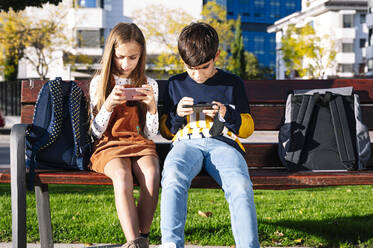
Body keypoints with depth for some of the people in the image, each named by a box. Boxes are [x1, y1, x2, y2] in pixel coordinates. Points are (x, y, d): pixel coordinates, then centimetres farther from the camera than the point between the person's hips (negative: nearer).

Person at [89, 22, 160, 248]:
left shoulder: (149, 85, 9)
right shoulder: (99, 83, 6)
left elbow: (151, 133, 9)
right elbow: (96, 131, 3)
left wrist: (152, 106, -9)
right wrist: (109, 104, -13)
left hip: (141, 144, 2)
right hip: (109, 145, -1)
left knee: (151, 177, -32)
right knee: (122, 178, -35)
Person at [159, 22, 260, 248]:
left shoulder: (233, 83, 17)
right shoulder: (176, 84, 21)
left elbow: (248, 128, 18)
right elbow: (166, 131, 24)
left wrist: (226, 114, -2)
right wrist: (177, 114, 2)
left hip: (223, 143, 0)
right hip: (186, 143, 1)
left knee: (240, 185, -35)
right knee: (173, 176, -37)